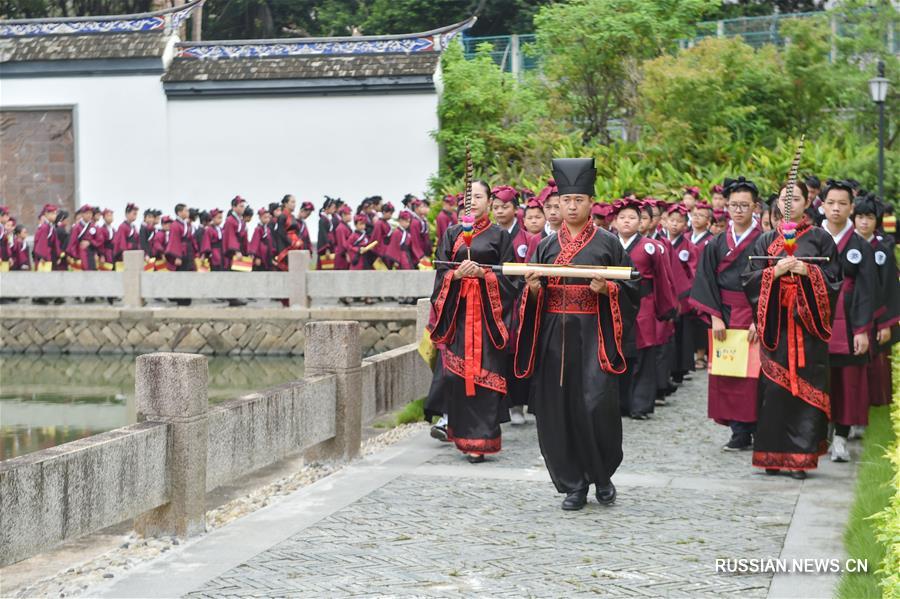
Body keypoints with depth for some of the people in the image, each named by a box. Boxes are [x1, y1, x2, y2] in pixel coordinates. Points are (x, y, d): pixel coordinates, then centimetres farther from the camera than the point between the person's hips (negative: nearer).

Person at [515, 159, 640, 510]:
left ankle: (603, 475, 12)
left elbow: (631, 289, 5)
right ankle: (573, 484, 12)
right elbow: (533, 297, 15)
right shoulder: (547, 246, 12)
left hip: (593, 336, -3)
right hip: (554, 336, 3)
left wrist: (605, 289, -14)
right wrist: (533, 289, -8)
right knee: (558, 409, 1)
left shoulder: (608, 243, 4)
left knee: (597, 405, -12)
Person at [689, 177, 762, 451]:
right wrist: (715, 317, -6)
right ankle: (740, 432, 5)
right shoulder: (717, 245, 9)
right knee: (726, 374, 1)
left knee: (751, 373, -4)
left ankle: (748, 428, 2)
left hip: (754, 316, -3)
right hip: (725, 316, 3)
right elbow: (707, 281, 5)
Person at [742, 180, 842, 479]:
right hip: (775, 323, 1)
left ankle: (801, 456, -2)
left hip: (807, 322, -1)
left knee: (805, 386, -5)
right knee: (774, 386, -3)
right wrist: (775, 271, -11)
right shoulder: (766, 240, 11)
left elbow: (833, 278, 2)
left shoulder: (820, 238, 7)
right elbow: (750, 279, 5)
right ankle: (773, 454, 4)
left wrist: (807, 271, -14)